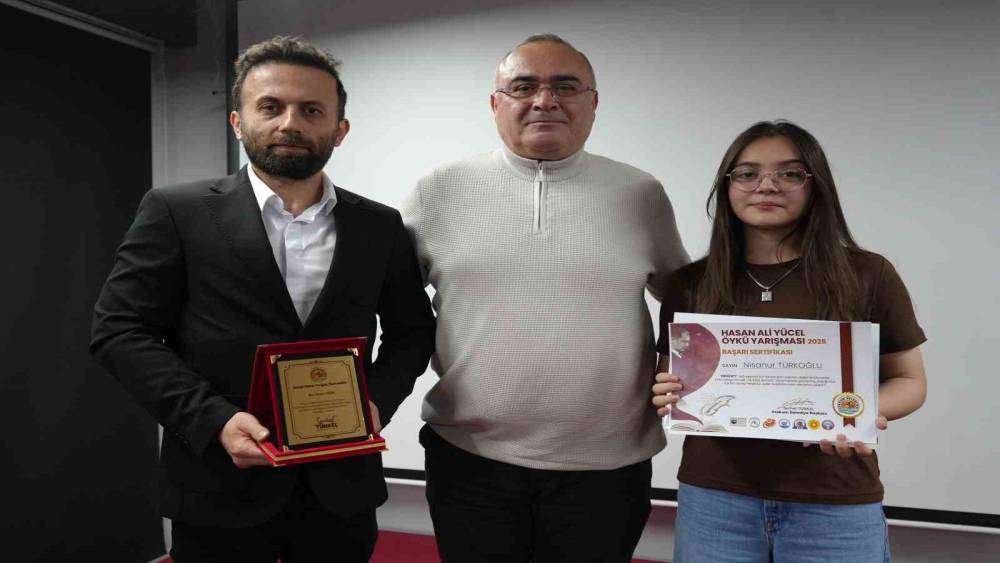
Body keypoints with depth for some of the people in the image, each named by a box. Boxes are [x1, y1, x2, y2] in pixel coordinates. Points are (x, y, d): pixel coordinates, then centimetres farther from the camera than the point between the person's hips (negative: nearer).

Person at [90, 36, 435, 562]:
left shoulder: (381, 226, 4)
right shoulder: (175, 213, -3)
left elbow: (411, 330, 11)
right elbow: (120, 331, -5)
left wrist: (377, 400, -7)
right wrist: (215, 419, -16)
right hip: (221, 493, -2)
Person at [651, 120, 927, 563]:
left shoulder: (867, 275, -3)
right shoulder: (691, 283, 2)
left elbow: (909, 380, 5)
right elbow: (669, 376, 11)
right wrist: (668, 396, -11)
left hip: (834, 505, -1)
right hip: (712, 497, 2)